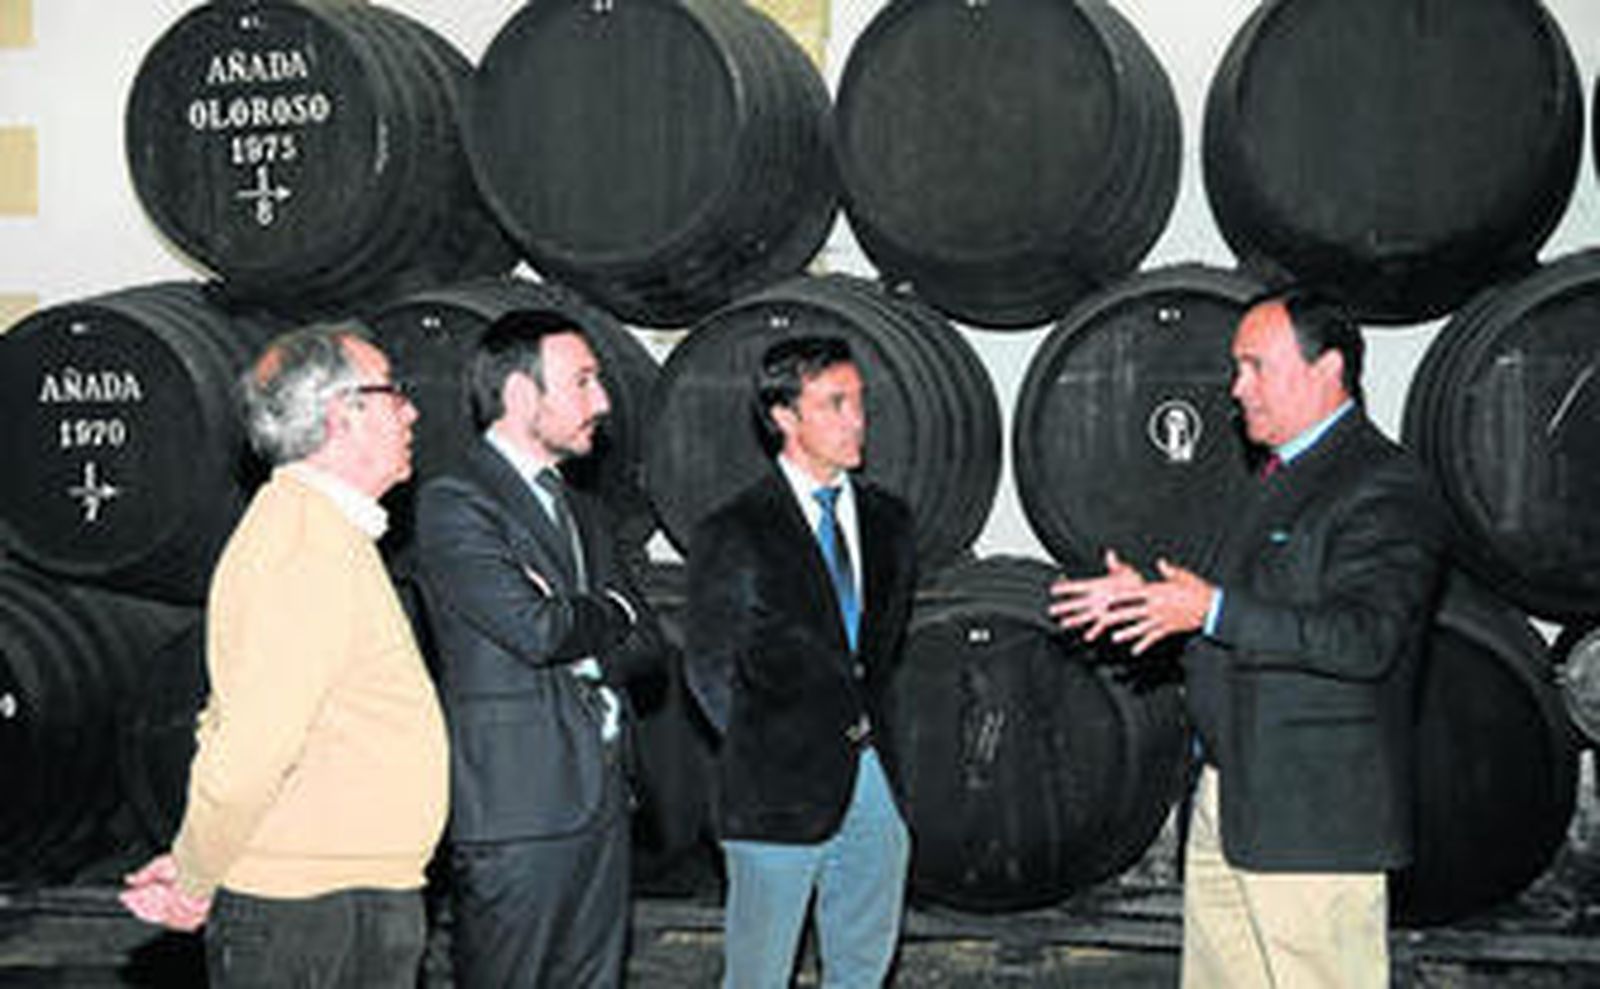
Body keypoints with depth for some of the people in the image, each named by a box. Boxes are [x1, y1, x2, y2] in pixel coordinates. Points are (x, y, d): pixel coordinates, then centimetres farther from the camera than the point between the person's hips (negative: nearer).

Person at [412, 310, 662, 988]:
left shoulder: (578, 510, 18)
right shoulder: (453, 505, -9)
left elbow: (646, 645, 13)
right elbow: (536, 627, -22)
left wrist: (581, 644, -8)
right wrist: (609, 613, -2)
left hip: (599, 803, 8)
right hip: (515, 811, -8)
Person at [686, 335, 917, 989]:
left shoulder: (885, 519, 9)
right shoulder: (733, 535, -8)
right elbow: (711, 671, -3)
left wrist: (866, 724, 13)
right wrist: (765, 757, 1)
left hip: (872, 783, 5)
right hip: (781, 790, -5)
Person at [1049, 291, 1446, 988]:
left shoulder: (1385, 488, -13)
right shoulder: (1284, 477, 18)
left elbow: (1365, 638, -25)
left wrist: (1213, 611, -27)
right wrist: (1146, 598, 12)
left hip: (1315, 818, -9)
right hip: (1229, 799, 10)